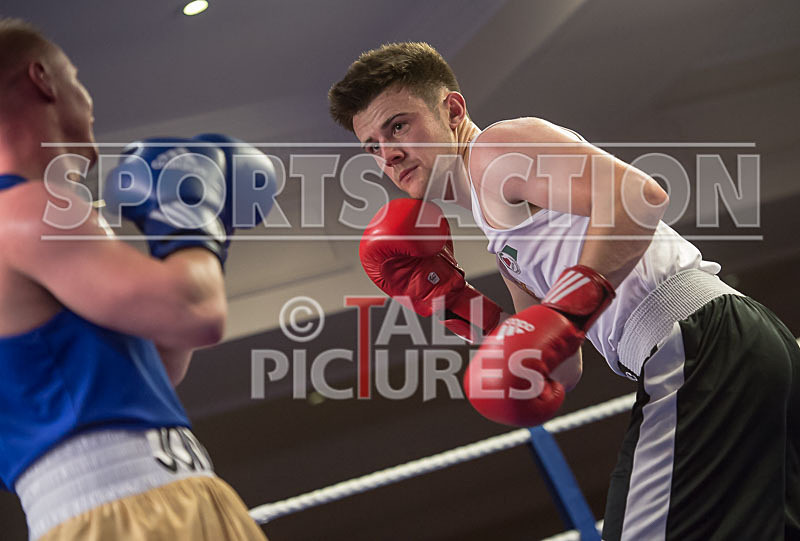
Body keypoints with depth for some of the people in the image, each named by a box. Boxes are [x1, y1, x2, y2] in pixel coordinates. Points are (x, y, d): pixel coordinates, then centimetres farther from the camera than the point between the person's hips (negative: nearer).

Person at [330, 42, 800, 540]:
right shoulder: (508, 242, 27)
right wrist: (450, 301, 16)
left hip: (698, 346, -10)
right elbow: (564, 374, 19)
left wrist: (564, 315, -23)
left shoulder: (499, 147, -1)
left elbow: (639, 195, -18)